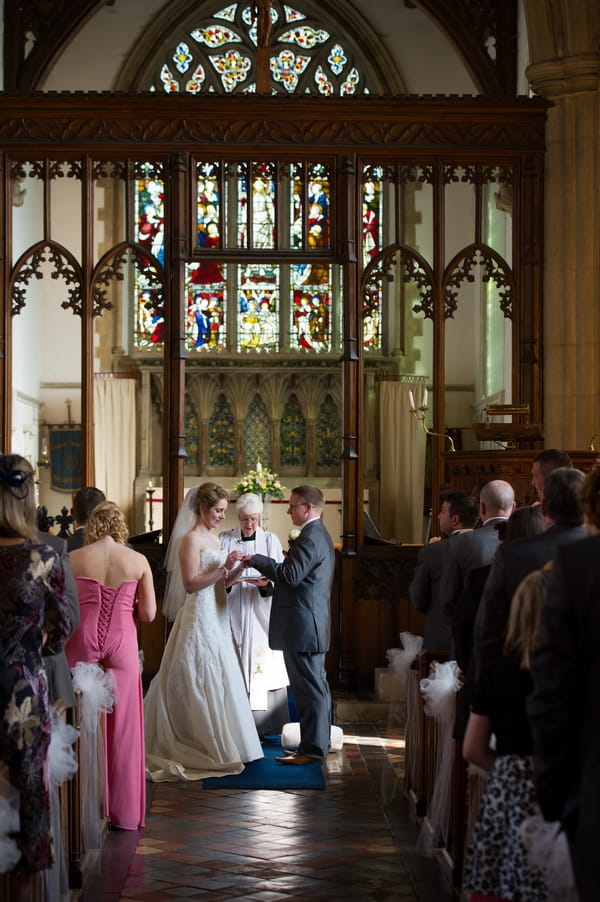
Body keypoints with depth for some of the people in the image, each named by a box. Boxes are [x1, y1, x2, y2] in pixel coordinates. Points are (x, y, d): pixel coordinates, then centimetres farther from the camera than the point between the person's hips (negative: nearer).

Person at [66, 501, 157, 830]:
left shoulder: (73, 559, -2)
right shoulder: (138, 561, -1)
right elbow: (148, 614, 0)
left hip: (82, 642, 0)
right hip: (122, 643, 0)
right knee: (122, 728, 8)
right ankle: (124, 811, 13)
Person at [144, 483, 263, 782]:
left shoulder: (213, 538, 14)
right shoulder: (191, 539, -12)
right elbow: (191, 583, -19)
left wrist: (237, 569, -1)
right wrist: (224, 568, -22)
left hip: (217, 620, 9)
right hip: (199, 619, -9)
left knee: (217, 682, 12)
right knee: (200, 682, -3)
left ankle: (218, 744, 19)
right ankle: (206, 747, 4)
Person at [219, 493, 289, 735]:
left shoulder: (271, 540, 6)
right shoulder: (224, 540, 7)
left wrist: (267, 584, -19)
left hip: (261, 616, 0)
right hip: (233, 616, 0)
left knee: (265, 668, -2)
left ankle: (264, 724, 3)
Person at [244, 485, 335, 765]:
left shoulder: (310, 538, -17)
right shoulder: (320, 535, 16)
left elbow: (291, 575, -25)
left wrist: (256, 560, -18)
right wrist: (268, 575, 10)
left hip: (302, 626, -11)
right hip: (314, 625, 11)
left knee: (308, 688, -6)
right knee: (317, 687, 15)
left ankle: (311, 748, -2)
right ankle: (319, 743, 23)